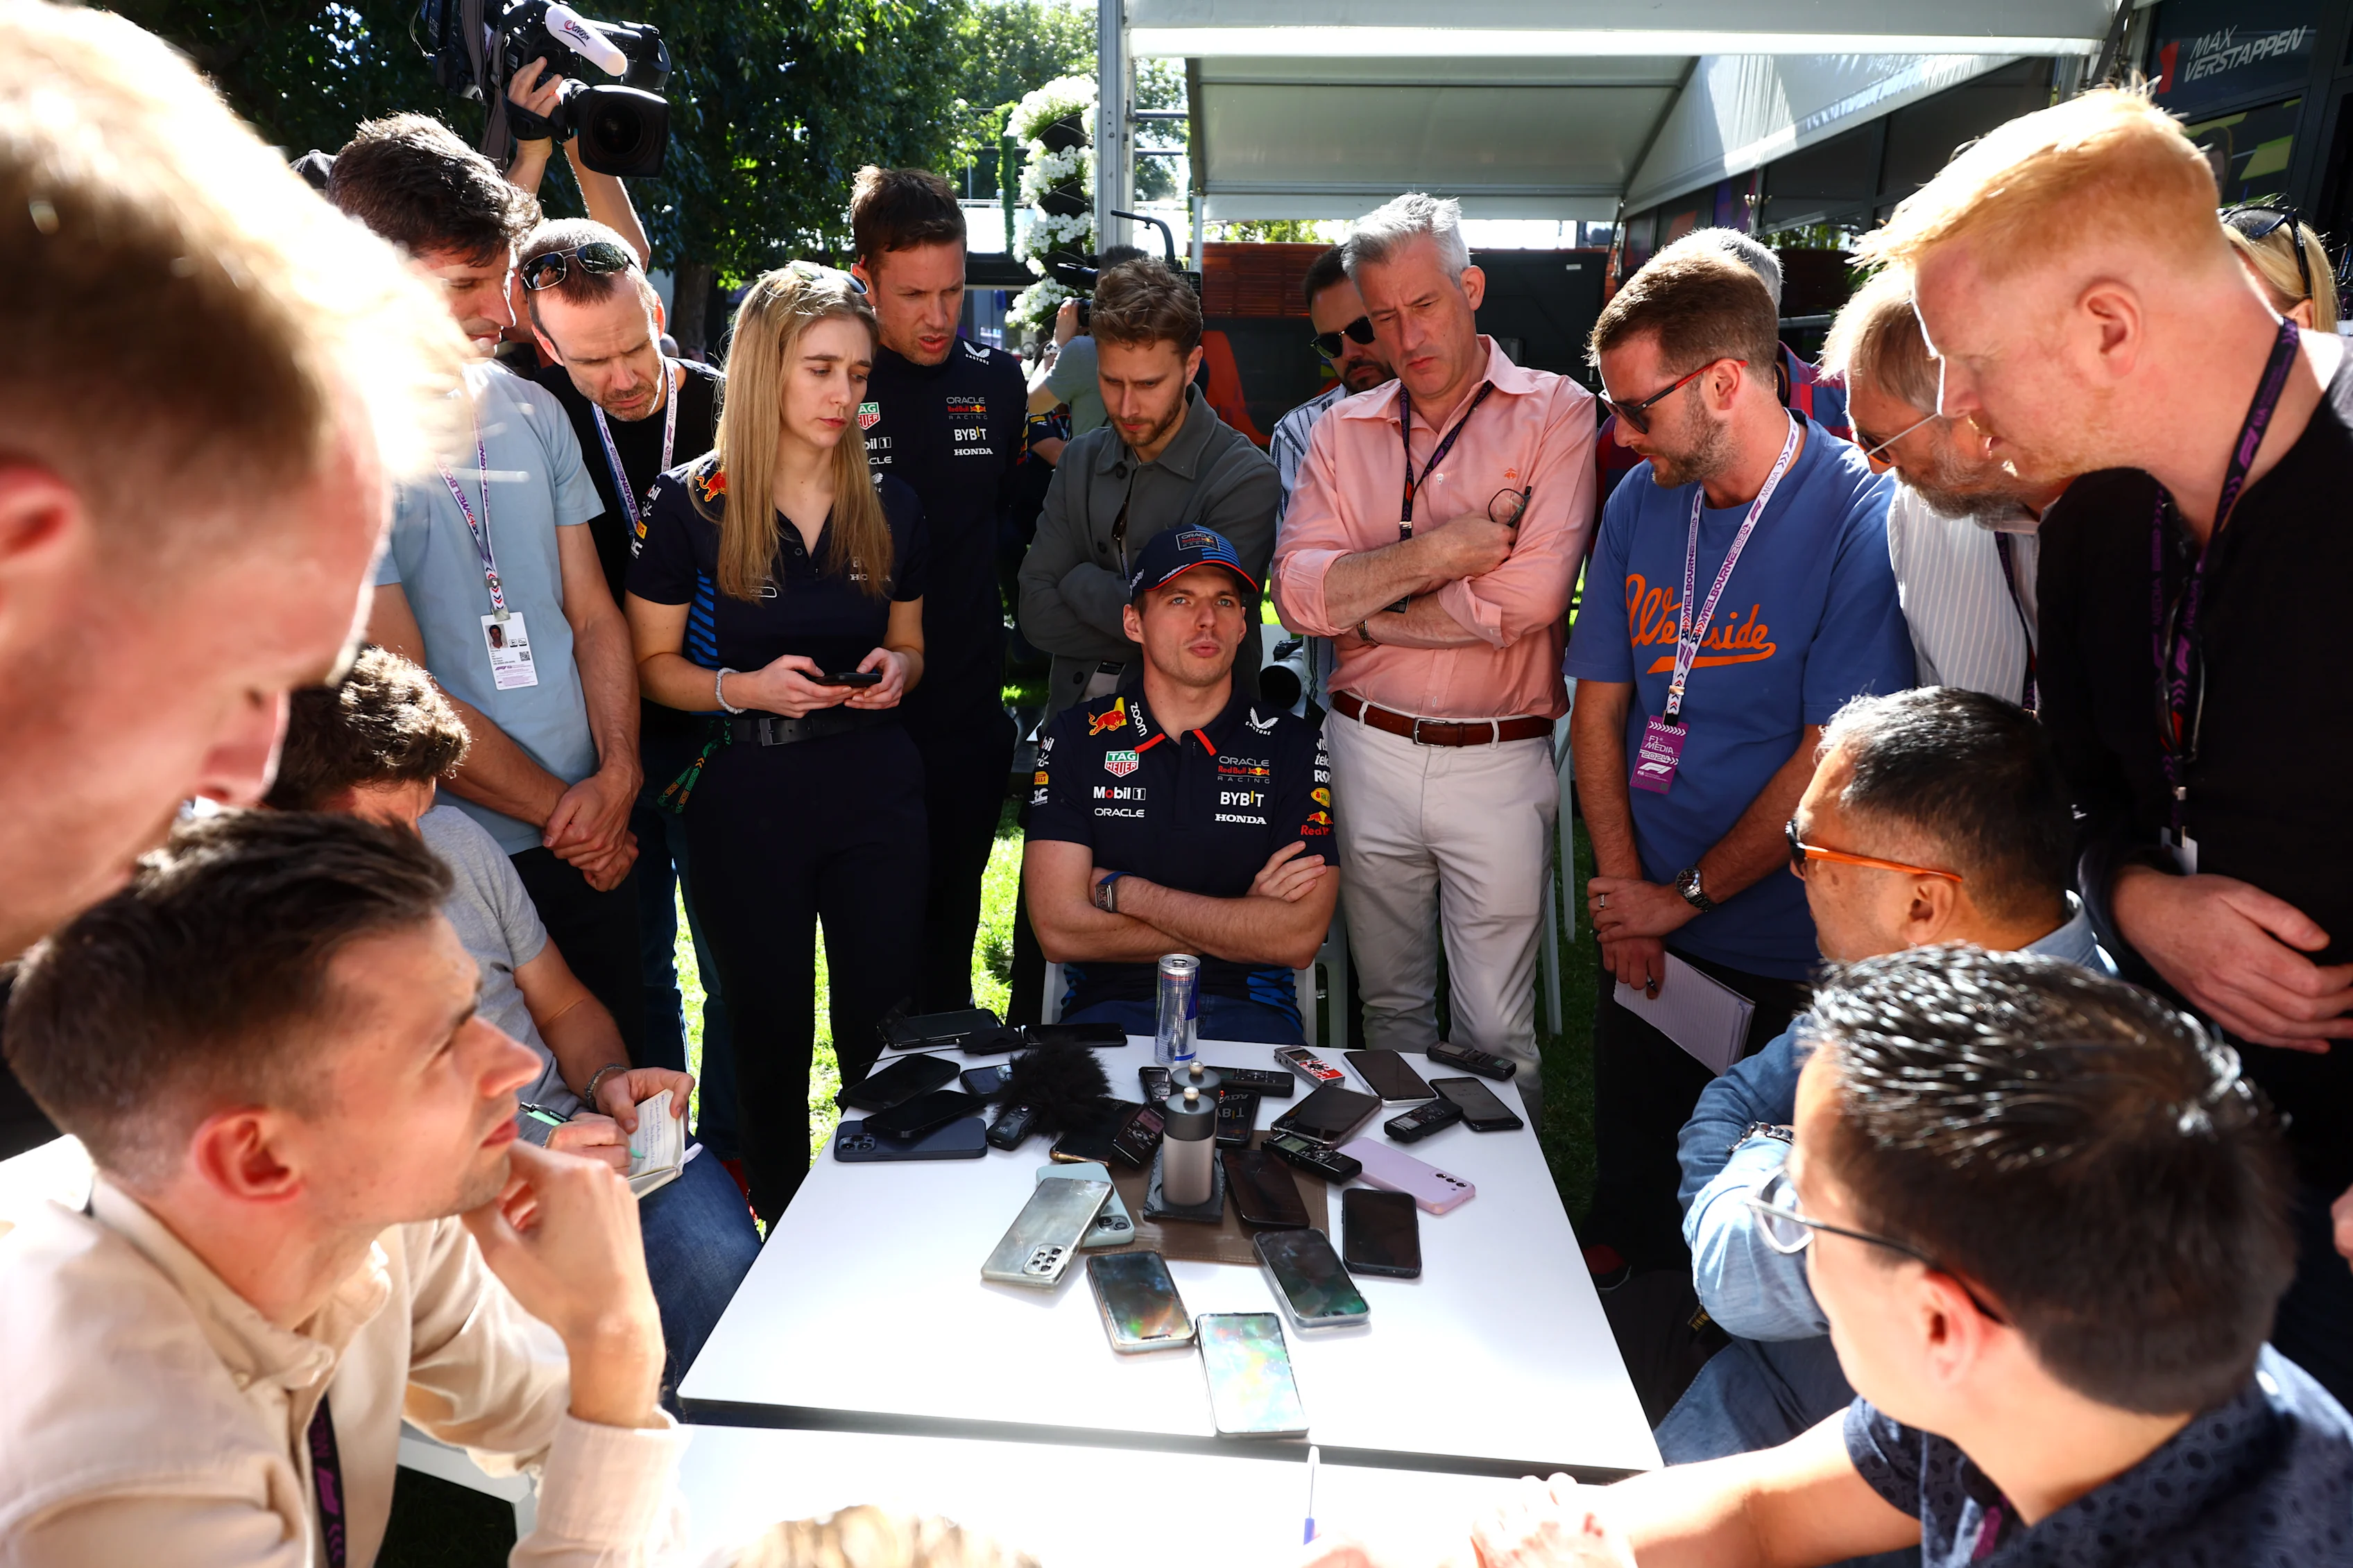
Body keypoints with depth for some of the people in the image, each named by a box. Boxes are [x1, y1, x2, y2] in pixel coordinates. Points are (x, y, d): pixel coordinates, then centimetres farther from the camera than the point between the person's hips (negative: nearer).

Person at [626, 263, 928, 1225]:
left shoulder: (888, 505, 6)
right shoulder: (691, 504, -5)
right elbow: (654, 664, -1)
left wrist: (894, 669, -6)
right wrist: (746, 688, -19)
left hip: (875, 789, 3)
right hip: (743, 796, -2)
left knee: (883, 1023, 8)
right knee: (771, 1034, 10)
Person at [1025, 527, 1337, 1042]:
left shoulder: (1294, 745, 5)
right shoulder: (1076, 739, 6)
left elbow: (1298, 939, -6)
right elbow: (1059, 929, -4)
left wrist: (1126, 893, -6)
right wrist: (1240, 919, -5)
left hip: (1249, 1006, 1)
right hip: (1110, 1003, 0)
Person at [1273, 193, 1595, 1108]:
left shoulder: (1555, 412, -3)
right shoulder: (1344, 431, 8)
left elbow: (1530, 595, -17)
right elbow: (1298, 592, -5)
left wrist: (1364, 614, -8)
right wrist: (1439, 551, -15)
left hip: (1499, 762, -3)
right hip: (1369, 750, 4)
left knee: (1493, 1032, 5)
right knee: (1390, 1007, 17)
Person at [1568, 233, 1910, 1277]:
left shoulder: (1861, 518, -15)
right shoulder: (1640, 503, 3)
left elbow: (1833, 757, -17)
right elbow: (1600, 704, 6)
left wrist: (1688, 895, -10)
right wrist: (1622, 888, -2)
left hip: (1786, 954, -4)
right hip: (1646, 929, 5)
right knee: (1627, 1181, 18)